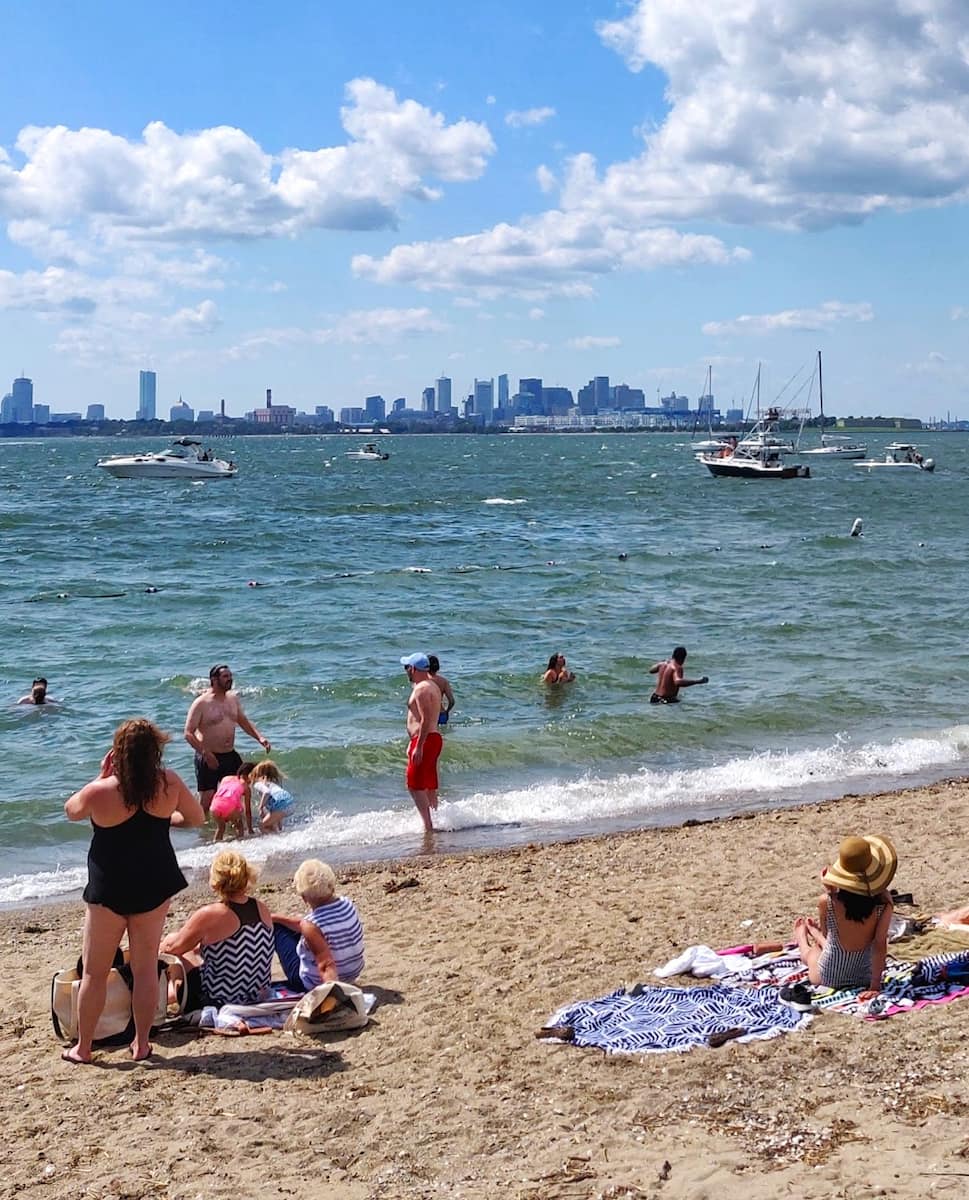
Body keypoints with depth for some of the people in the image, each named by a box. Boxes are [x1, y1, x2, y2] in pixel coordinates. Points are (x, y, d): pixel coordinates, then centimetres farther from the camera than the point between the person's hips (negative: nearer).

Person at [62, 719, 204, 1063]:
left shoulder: (100, 792, -18)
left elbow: (71, 811, 5)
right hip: (155, 886, 2)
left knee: (94, 971, 10)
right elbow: (197, 817, 6)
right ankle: (141, 1043, 18)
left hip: (109, 889, -2)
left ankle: (82, 1047, 18)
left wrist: (101, 776, 3)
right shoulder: (169, 783, -11)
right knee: (146, 967, 13)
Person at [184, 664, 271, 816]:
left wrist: (260, 738, 1)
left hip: (230, 756, 6)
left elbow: (244, 722, 19)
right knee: (206, 801, -1)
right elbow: (188, 733, -14)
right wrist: (206, 754, -24)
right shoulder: (201, 703, -12)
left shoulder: (233, 700, 9)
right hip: (208, 758, -6)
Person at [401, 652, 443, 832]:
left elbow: (426, 720, -22)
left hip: (425, 741, -10)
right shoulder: (432, 686, 18)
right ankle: (434, 821, 16)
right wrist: (413, 743, 24)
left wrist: (418, 747, -24)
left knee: (415, 785, -8)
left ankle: (428, 826, -12)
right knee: (429, 786, 13)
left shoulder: (421, 689, -15)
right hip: (434, 738, 10)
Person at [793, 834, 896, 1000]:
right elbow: (880, 943, -22)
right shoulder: (883, 901, -25)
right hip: (865, 976, 2)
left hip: (828, 978, -2)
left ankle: (802, 936, 70)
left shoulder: (827, 902, -26)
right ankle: (815, 933, 69)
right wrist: (875, 985, -17)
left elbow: (826, 934, -6)